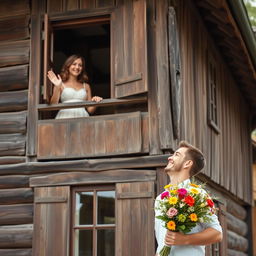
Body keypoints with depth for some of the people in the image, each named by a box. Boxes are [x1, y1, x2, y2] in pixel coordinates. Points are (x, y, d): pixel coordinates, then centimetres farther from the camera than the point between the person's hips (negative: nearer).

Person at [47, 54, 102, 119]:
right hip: (65, 117, -2)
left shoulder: (86, 86, 17)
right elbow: (53, 105, 0)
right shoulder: (61, 85, 10)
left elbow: (90, 110, 16)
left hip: (82, 116, 2)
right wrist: (57, 87, -10)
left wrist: (95, 102, -3)